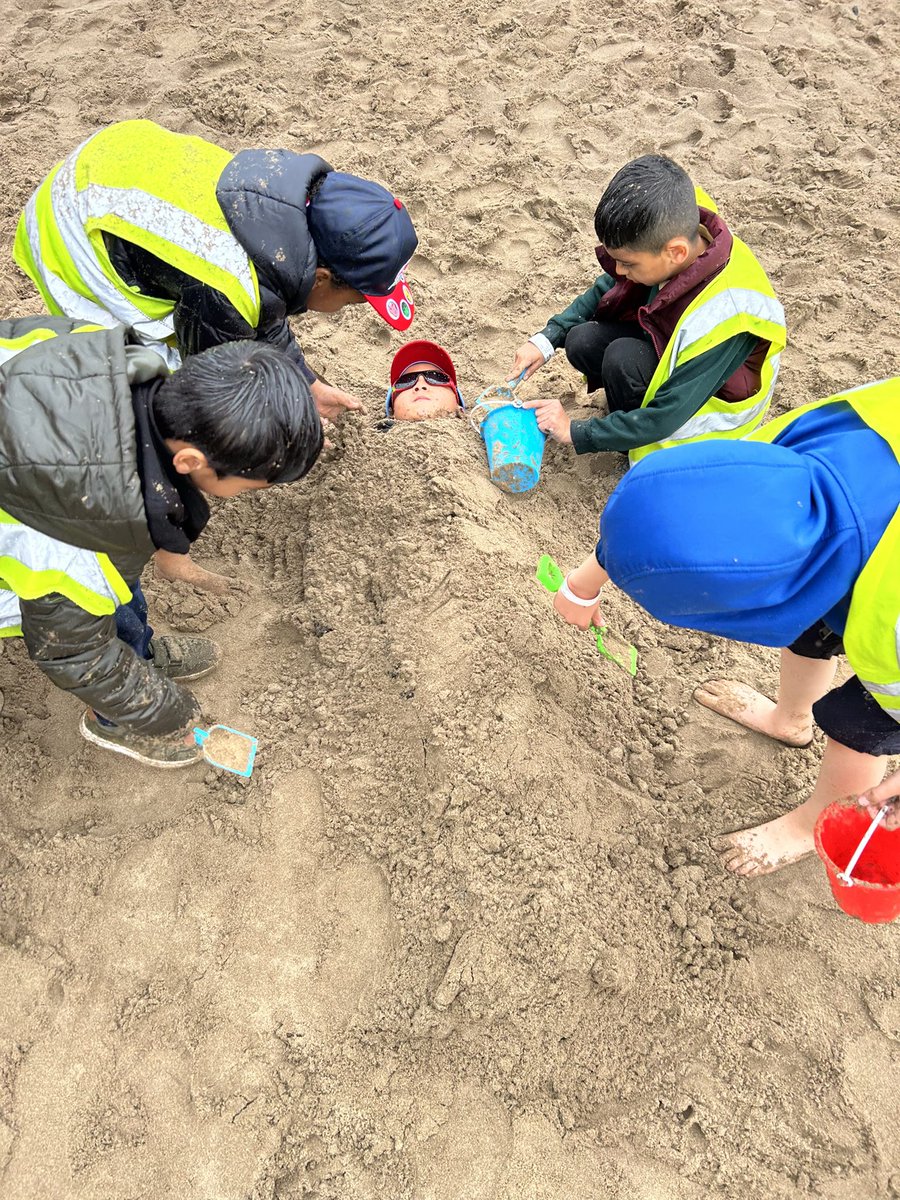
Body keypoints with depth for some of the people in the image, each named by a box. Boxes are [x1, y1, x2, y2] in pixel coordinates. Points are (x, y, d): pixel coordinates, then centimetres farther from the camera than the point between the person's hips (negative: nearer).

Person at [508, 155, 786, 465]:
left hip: (715, 398, -6)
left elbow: (666, 417, -32)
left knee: (624, 359, -32)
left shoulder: (722, 317, -39)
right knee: (582, 342, -17)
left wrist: (576, 432, -25)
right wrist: (547, 338, -10)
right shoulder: (671, 232, -20)